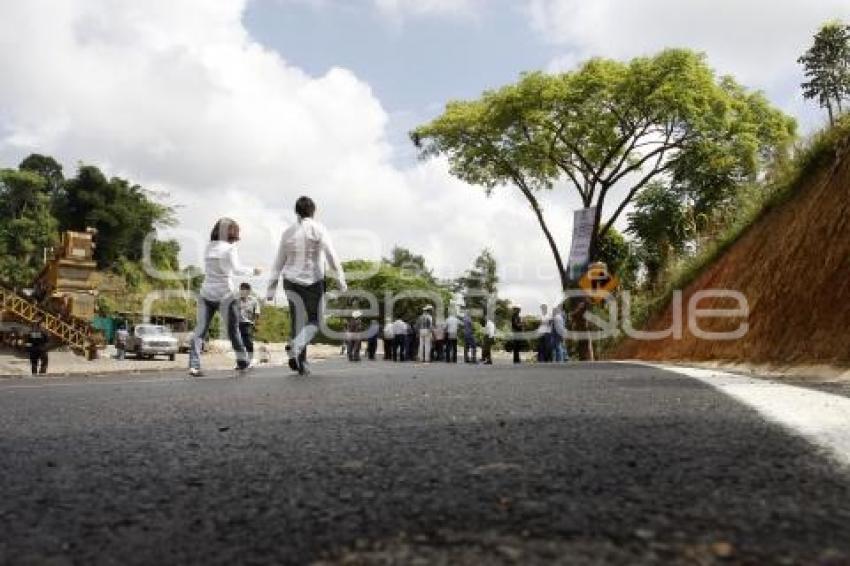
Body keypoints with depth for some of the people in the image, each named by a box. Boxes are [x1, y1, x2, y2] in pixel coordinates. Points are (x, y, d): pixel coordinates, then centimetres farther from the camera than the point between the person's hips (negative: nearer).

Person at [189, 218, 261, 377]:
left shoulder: (208, 248, 12)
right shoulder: (229, 248, -4)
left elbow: (208, 270, 16)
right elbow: (236, 269, -14)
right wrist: (253, 271, -1)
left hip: (206, 293, 4)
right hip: (224, 294, -4)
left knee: (200, 330, 1)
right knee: (232, 329, 8)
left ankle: (194, 365, -10)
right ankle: (242, 361, 18)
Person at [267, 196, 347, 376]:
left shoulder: (288, 232, 5)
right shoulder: (319, 229, -4)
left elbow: (279, 262, 7)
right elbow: (331, 255, -11)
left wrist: (272, 287, 11)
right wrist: (341, 279, -8)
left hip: (291, 282, 3)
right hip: (314, 281, -3)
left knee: (298, 322, 10)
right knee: (313, 322, 8)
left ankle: (302, 363, 11)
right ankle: (296, 349, -18)